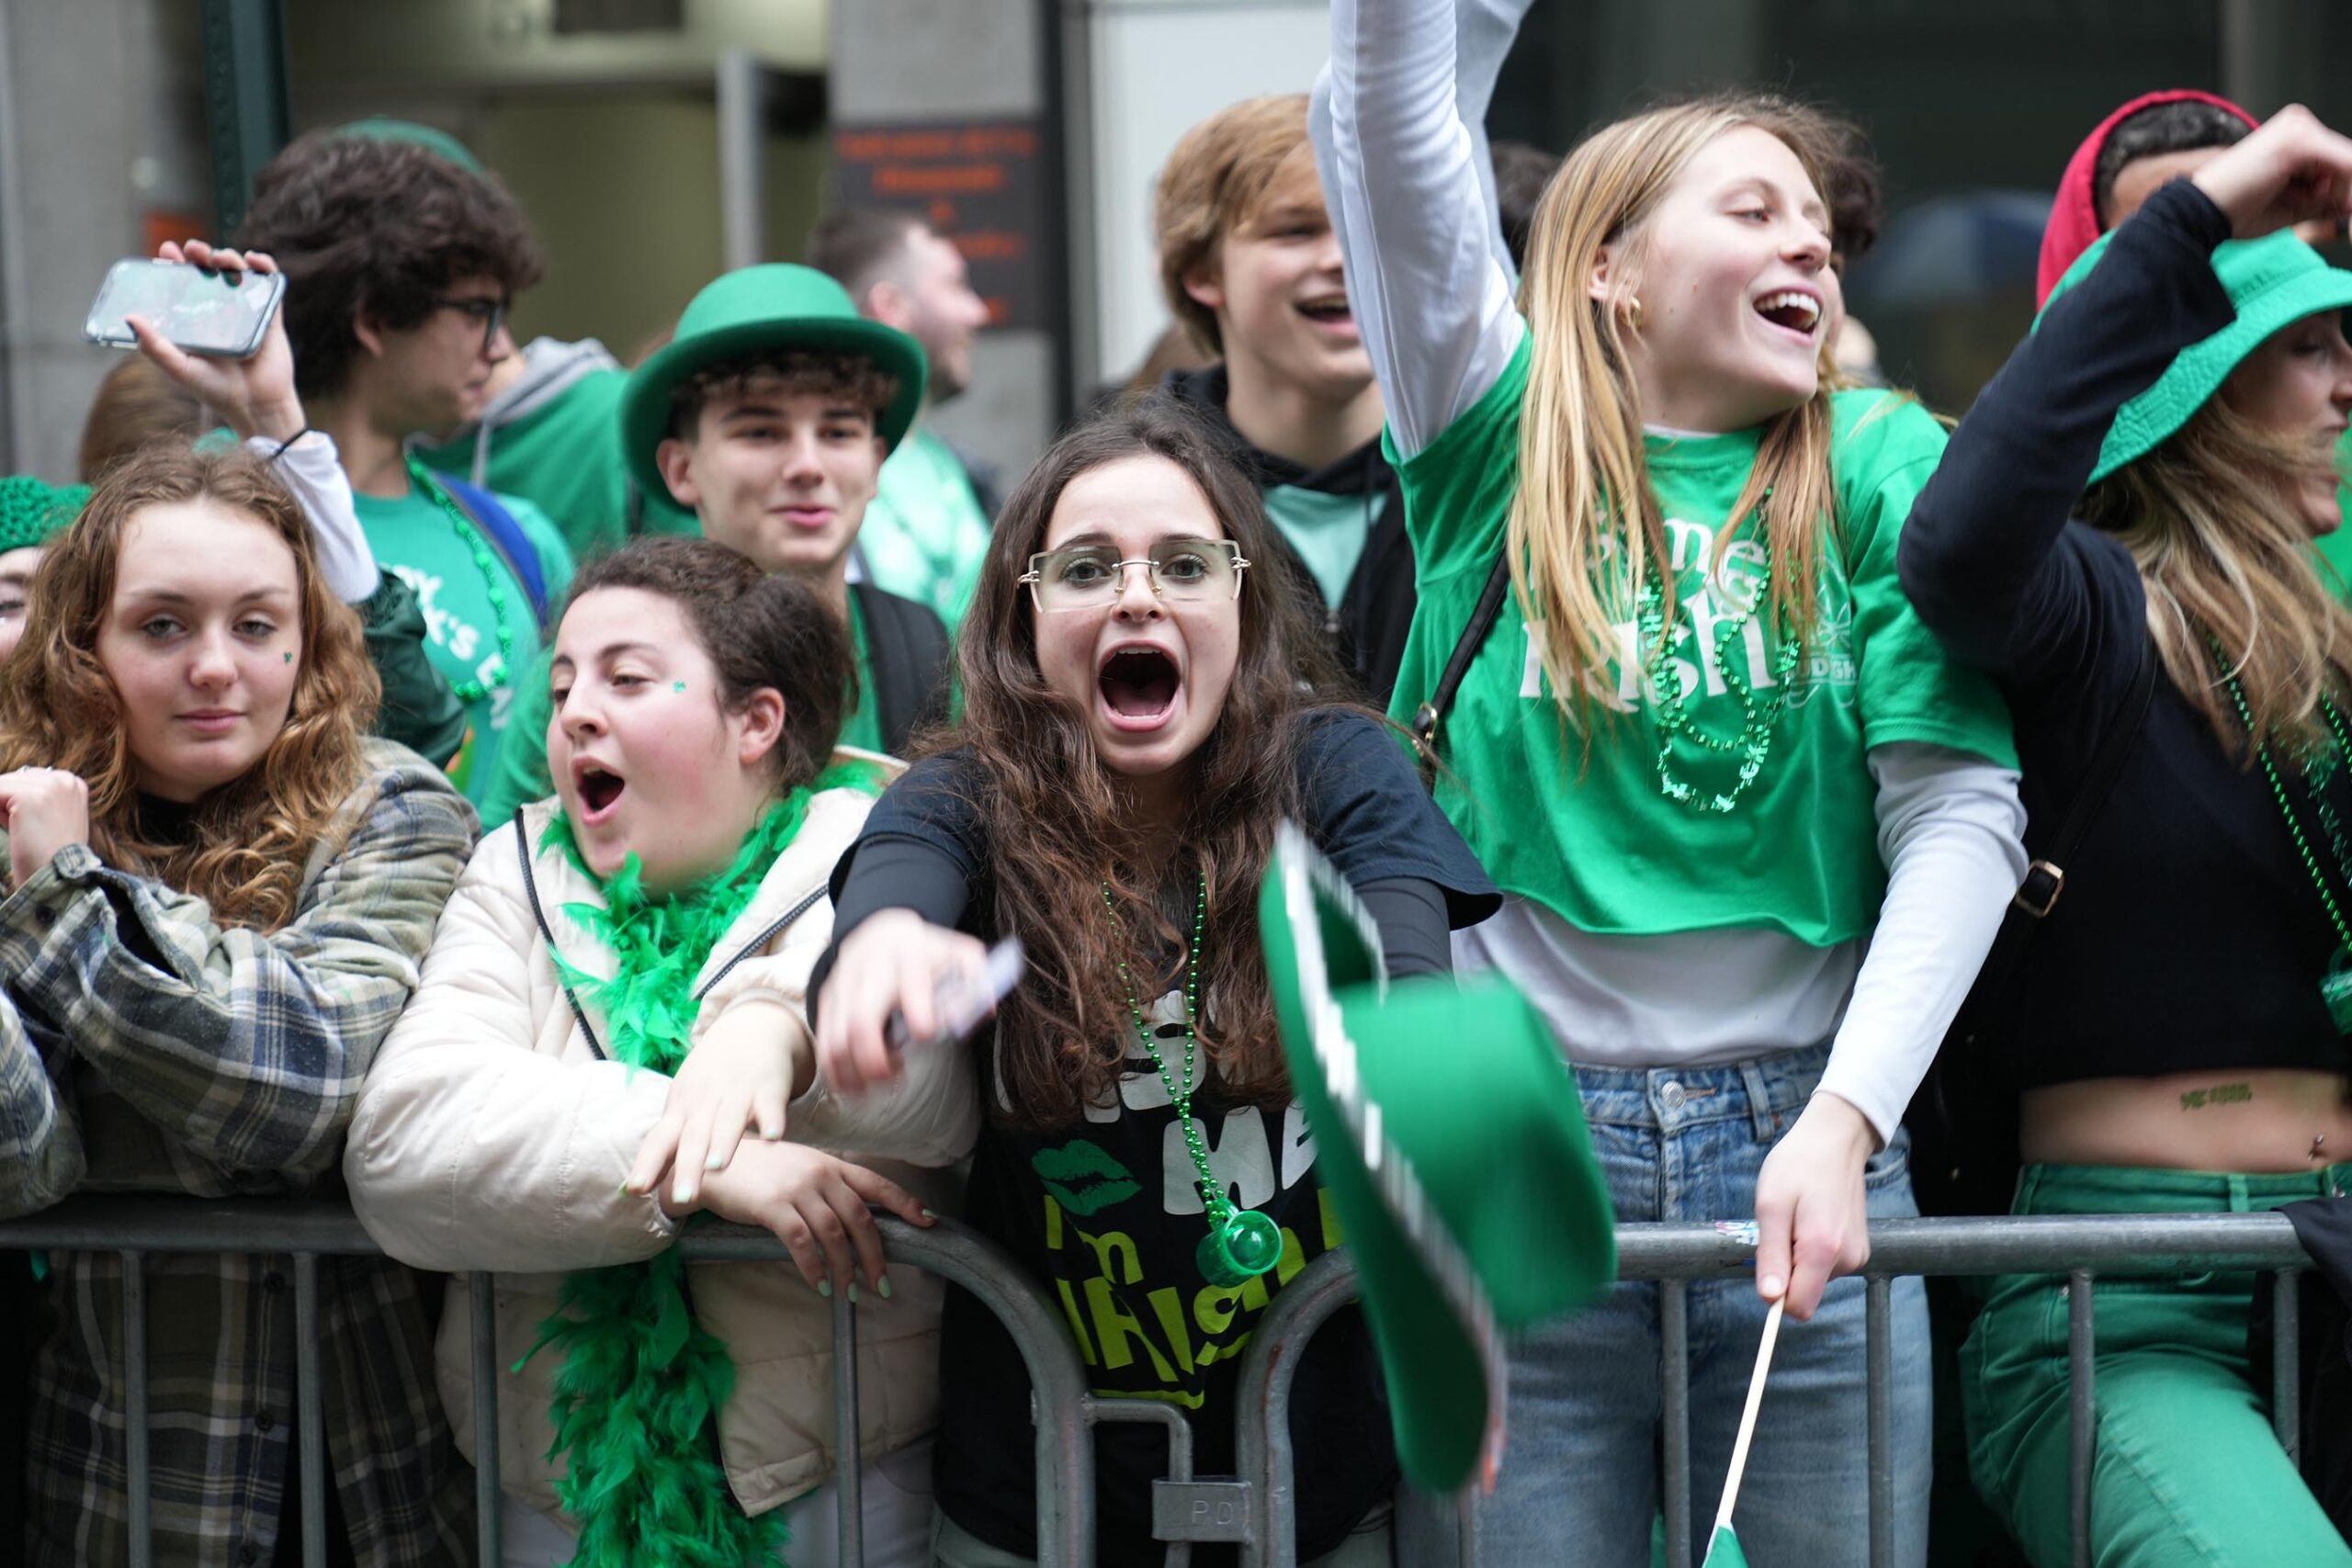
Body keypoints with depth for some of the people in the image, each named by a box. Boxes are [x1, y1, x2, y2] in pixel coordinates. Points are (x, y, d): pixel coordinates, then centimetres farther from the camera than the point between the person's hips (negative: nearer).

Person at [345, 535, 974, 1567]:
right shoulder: (516, 881, 7)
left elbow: (934, 1096, -22)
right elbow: (402, 1136, -11)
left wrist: (781, 1024, -44)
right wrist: (706, 1165, -23)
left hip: (833, 1474, -2)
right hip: (559, 1479, 2)